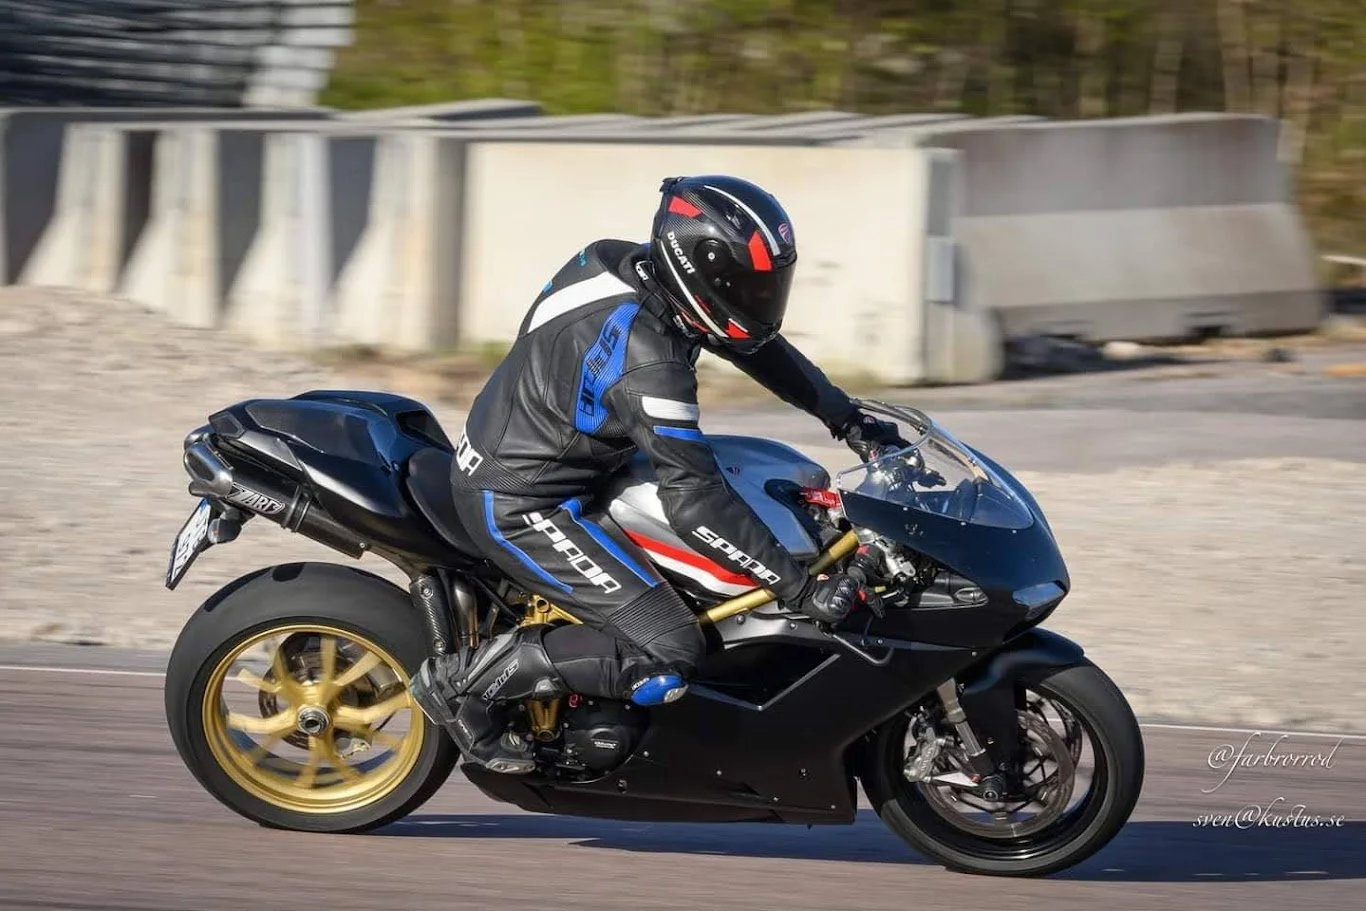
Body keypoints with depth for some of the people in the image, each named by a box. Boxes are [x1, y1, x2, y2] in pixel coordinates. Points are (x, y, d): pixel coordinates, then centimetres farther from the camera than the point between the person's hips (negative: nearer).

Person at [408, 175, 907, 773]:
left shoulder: (627, 264, -2)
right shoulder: (648, 362, -29)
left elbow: (755, 342, 12)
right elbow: (694, 499, -30)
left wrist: (847, 419, 10)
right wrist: (799, 589, -27)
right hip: (519, 508, -10)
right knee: (667, 657, -16)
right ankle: (469, 681, -8)